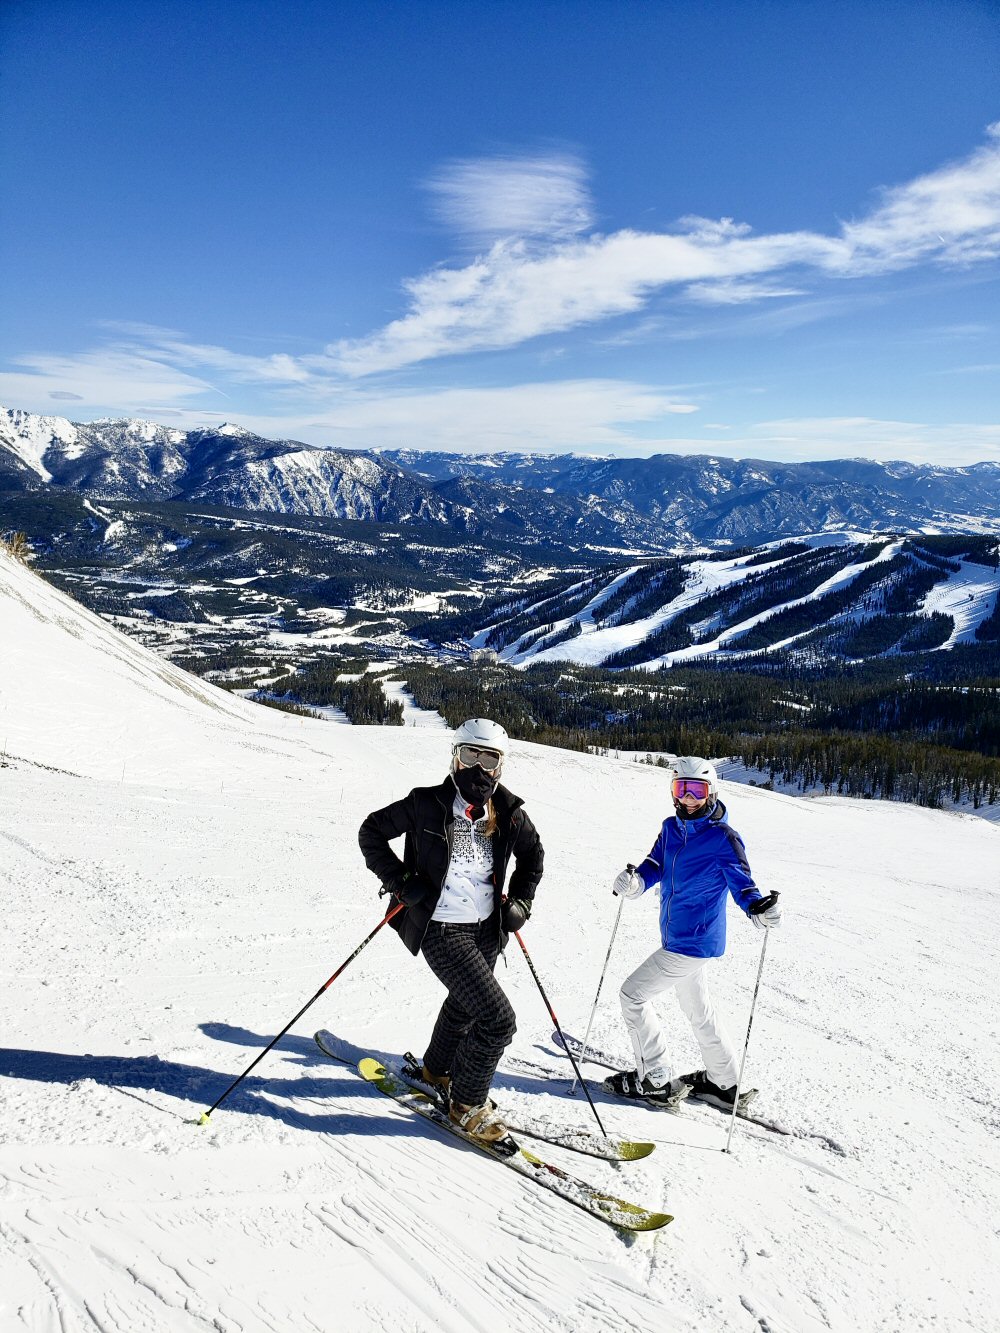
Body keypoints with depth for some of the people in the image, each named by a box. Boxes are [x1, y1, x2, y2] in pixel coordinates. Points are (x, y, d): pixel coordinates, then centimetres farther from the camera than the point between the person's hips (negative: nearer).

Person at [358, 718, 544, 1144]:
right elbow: (372, 831, -4)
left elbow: (532, 853, 17)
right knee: (497, 1018, -14)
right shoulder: (428, 805, -12)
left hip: (486, 929, 6)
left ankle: (437, 1071, 55)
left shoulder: (509, 814, -1)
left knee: (464, 1005, 27)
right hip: (442, 929, -6)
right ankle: (467, 1103, 8)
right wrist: (400, 881, -13)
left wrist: (521, 901, 6)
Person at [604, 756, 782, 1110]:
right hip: (677, 938, 8)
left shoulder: (723, 837, -17)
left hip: (694, 941, -8)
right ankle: (724, 1083, 39)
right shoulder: (671, 828, 4)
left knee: (633, 995, -4)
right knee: (697, 1008, 22)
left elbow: (741, 883, -14)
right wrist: (636, 882, -21)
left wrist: (760, 910, -34)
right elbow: (655, 866, 1)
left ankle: (655, 1081, 9)